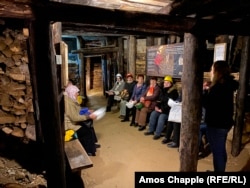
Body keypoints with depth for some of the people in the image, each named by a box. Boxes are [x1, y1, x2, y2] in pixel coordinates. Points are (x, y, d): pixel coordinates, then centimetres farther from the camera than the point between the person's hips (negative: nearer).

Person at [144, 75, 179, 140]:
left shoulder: (173, 92, -15)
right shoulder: (163, 90, 11)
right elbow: (160, 100, 20)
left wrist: (163, 110, -20)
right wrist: (157, 106, 2)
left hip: (169, 110, -8)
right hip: (161, 108, 8)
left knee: (161, 117, -29)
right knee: (153, 114, -10)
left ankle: (158, 134, -18)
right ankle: (151, 130, 2)